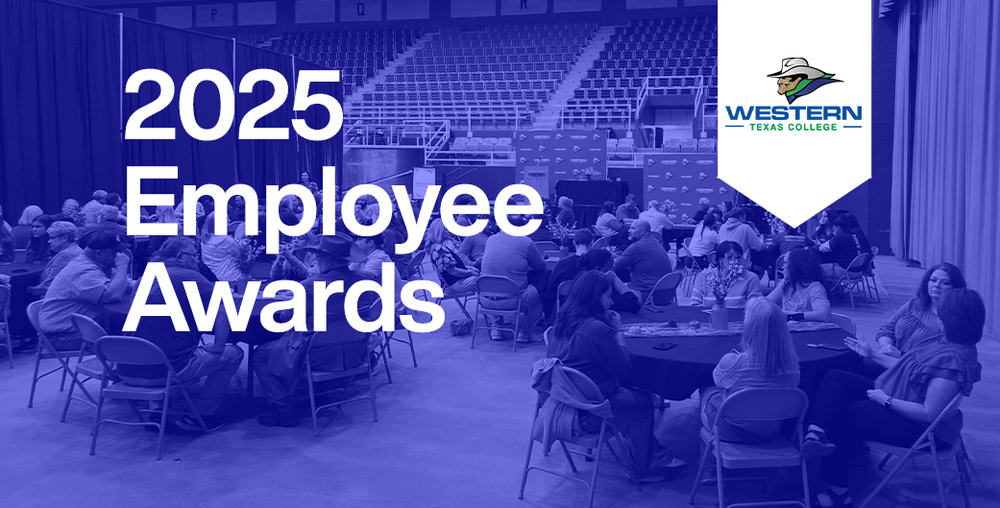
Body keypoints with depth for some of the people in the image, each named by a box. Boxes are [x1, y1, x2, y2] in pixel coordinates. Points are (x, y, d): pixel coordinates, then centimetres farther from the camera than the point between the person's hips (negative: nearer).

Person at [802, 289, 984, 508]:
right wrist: (872, 354, 19)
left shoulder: (954, 360, -27)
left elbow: (929, 413, -28)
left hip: (921, 427, -10)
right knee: (835, 378, -4)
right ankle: (817, 434, -28)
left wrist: (886, 400, -20)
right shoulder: (945, 342, 3)